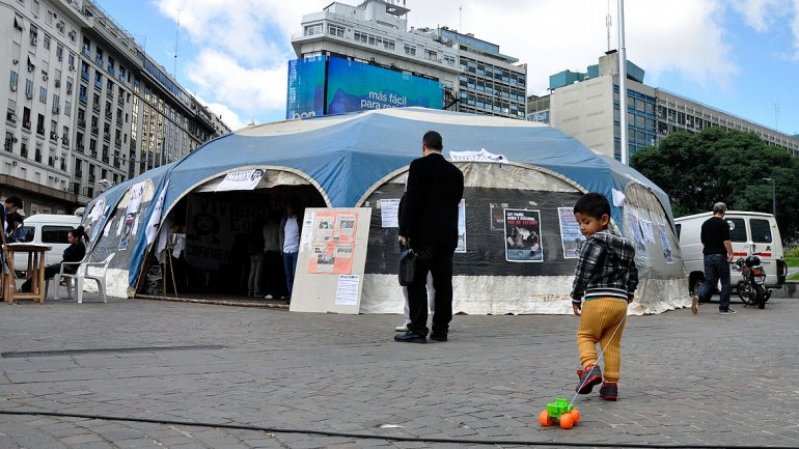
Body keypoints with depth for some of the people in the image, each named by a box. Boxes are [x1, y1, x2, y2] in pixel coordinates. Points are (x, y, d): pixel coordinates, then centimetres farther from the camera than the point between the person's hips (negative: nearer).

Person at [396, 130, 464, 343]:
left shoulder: (419, 166, -5)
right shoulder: (455, 172, 12)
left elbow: (412, 200, -12)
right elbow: (455, 201, 15)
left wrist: (404, 231, -10)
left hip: (424, 234, -5)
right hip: (448, 235, 6)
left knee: (417, 282, -2)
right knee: (443, 282, 7)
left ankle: (418, 330, -5)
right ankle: (441, 330, 11)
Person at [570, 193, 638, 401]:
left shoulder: (593, 242, -8)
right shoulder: (625, 245, 16)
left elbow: (583, 272, -12)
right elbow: (633, 275, 22)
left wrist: (576, 298, -4)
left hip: (597, 300, -7)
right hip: (620, 301, 7)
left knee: (585, 335, 7)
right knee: (612, 344, 11)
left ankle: (590, 368, -14)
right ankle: (611, 384, 12)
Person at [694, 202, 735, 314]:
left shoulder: (705, 224, 12)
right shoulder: (723, 224, -8)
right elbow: (726, 241, -16)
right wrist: (731, 254, -13)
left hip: (708, 255, 6)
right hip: (720, 255, -5)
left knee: (709, 281, 5)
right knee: (725, 282, 6)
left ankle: (697, 297, -22)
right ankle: (724, 307, 9)